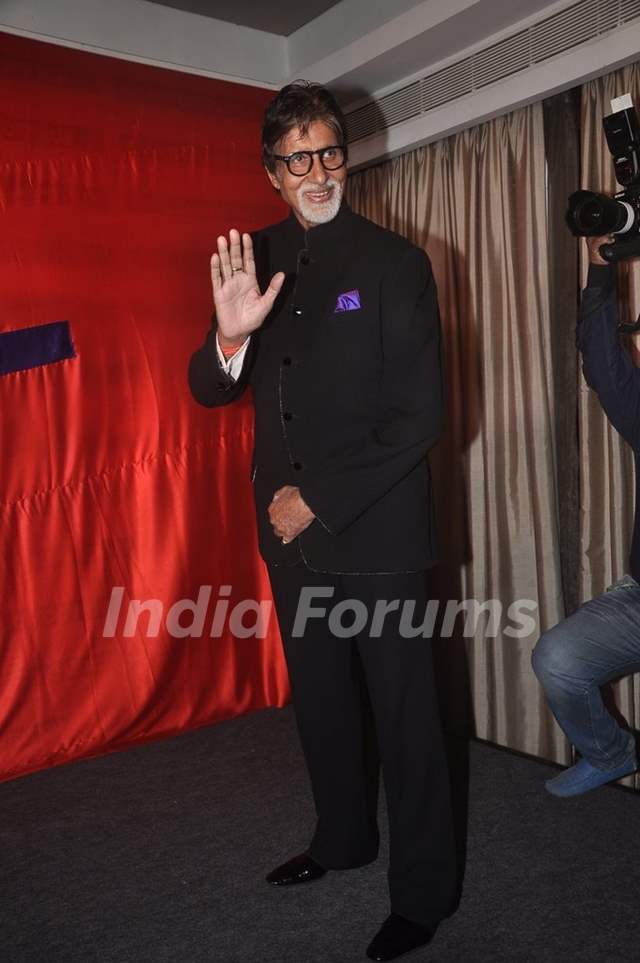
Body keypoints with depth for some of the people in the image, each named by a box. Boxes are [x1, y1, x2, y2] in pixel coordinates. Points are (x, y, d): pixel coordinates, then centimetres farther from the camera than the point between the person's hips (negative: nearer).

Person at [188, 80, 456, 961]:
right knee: (320, 697, 19)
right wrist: (230, 335, -19)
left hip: (376, 533, -5)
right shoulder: (255, 259, 6)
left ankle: (423, 891, 25)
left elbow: (420, 416, -11)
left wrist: (320, 499, -13)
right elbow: (209, 392, 4)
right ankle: (344, 837, 42)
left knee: (402, 711, 6)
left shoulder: (394, 262, -7)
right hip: (289, 529, 5)